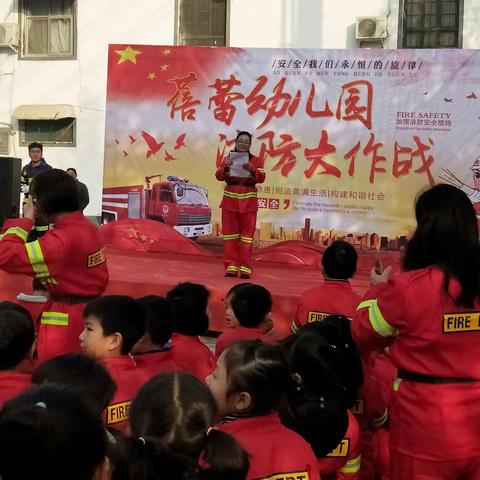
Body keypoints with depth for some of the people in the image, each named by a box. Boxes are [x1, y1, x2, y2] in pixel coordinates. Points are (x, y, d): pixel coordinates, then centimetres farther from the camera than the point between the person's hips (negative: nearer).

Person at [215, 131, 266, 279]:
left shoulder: (256, 160, 2)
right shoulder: (228, 159, 6)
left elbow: (261, 178, -9)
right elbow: (219, 177, -4)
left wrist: (252, 170, -28)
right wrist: (225, 167, -23)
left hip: (248, 202, -1)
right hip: (230, 201, 1)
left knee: (247, 234, -1)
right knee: (230, 233, 3)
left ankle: (245, 268, 2)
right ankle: (231, 266, 8)